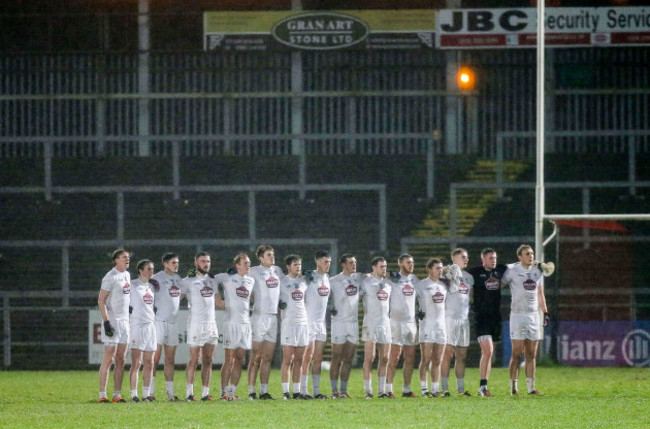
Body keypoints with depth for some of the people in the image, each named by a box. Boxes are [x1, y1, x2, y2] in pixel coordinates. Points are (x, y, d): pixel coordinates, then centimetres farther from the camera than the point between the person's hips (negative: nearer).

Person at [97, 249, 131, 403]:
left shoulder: (127, 275, 14)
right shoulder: (110, 277, -11)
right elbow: (101, 300, -14)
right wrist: (106, 321, -21)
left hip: (124, 321, 8)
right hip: (112, 321, -8)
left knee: (121, 360, 7)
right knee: (108, 359, -9)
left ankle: (117, 395, 10)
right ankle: (102, 395, -8)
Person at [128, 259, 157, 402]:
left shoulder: (151, 286, 16)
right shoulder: (133, 286, -4)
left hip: (151, 325, 7)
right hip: (137, 325, -7)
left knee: (149, 363, 6)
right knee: (136, 363, -8)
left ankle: (146, 394, 11)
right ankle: (134, 394, -7)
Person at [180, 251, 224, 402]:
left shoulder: (212, 281, 17)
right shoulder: (189, 281, -2)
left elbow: (219, 303, 21)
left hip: (211, 323, 6)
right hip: (196, 323, -6)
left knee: (208, 361, 5)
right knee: (194, 360, -7)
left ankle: (205, 393, 7)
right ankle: (189, 393, -3)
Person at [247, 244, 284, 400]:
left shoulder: (277, 270, 14)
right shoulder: (254, 271, -4)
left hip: (274, 316, 6)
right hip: (259, 316, -6)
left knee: (268, 358, 7)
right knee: (256, 358, -5)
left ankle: (264, 391, 9)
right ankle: (251, 391, -3)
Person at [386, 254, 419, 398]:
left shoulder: (414, 279, 14)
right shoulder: (393, 279, -3)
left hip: (411, 321, 6)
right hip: (396, 321, -6)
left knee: (410, 358, 6)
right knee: (395, 357, -9)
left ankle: (406, 390, 11)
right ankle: (388, 389, -6)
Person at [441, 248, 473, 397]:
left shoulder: (468, 277, 17)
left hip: (464, 319, 7)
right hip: (449, 317, -7)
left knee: (462, 356, 7)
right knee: (448, 354, -9)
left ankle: (461, 389, 11)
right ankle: (444, 388, -8)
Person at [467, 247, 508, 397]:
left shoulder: (500, 270, 8)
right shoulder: (475, 272, -7)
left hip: (495, 316, 6)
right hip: (481, 316, -6)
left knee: (488, 353, 9)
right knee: (488, 351, -15)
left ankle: (483, 387, 14)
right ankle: (483, 386, -10)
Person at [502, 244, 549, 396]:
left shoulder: (537, 271, 12)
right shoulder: (512, 270, -5)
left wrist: (545, 312, 17)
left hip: (534, 314, 5)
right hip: (518, 314, -5)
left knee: (531, 354, 5)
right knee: (517, 353, -7)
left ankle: (531, 387, 8)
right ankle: (513, 387, -3)